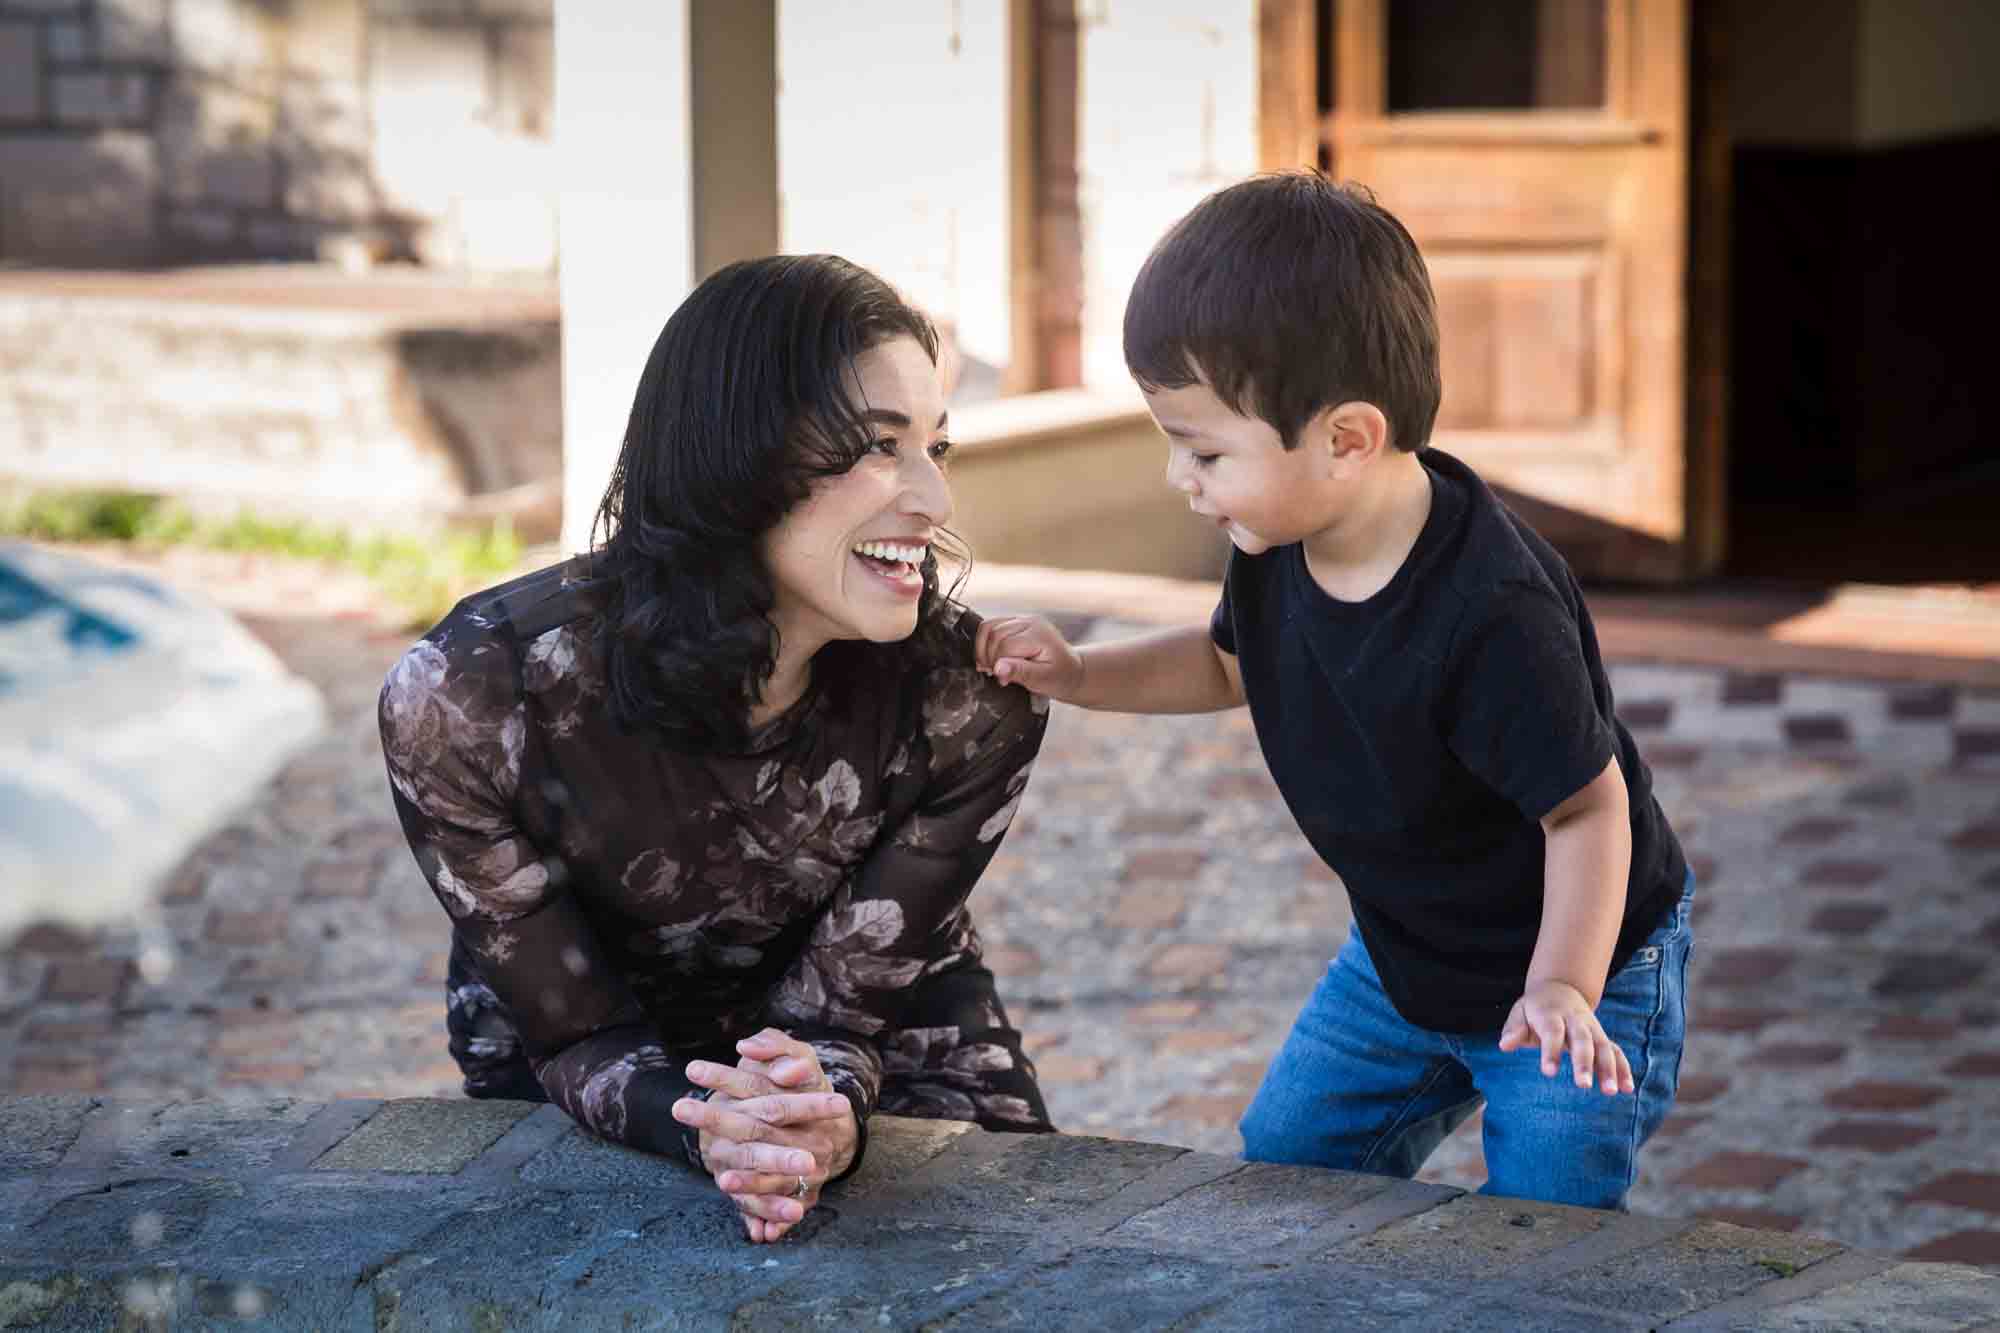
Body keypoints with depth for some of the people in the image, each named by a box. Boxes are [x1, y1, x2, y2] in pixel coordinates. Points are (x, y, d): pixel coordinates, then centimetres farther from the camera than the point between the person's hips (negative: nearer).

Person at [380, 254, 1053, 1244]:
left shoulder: (972, 702, -25)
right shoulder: (468, 695, -30)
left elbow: (841, 1003, -19)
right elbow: (577, 1034, -21)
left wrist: (822, 1115, -44)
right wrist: (709, 1130, -44)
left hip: (884, 1050, 1)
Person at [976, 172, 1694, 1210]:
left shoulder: (1492, 614, -36)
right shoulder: (1278, 546, -11)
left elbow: (1586, 806, -26)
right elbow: (1232, 663, 11)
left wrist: (1562, 988, -35)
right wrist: (1078, 676, -2)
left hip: (1580, 967, -8)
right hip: (1401, 957, 8)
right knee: (1283, 1166, 17)